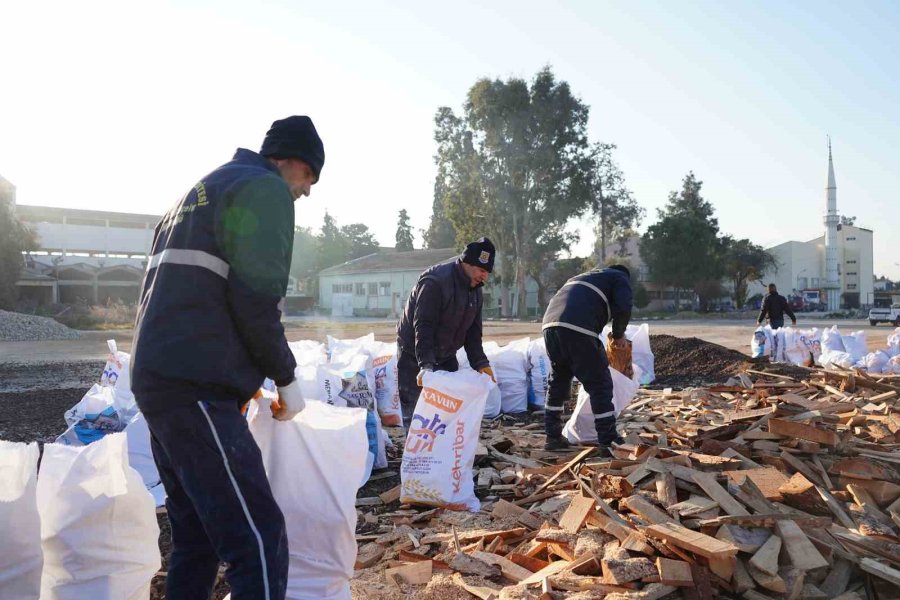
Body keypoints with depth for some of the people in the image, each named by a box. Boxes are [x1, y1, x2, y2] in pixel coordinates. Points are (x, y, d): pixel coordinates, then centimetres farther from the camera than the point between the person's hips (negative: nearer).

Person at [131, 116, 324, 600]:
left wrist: (243, 373, 25)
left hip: (157, 378, 10)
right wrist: (285, 377, -2)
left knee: (196, 538, 18)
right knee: (259, 542, -9)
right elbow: (256, 298, -16)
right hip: (194, 388, -10)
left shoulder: (200, 190, 25)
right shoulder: (265, 188, -4)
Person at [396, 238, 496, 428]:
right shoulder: (434, 282, -25)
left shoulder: (475, 290, 2)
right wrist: (425, 364, -38)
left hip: (445, 356, 8)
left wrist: (480, 362, -9)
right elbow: (423, 327, -30)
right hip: (415, 356, -7)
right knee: (415, 411, -3)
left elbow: (473, 331, 3)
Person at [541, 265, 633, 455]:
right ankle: (608, 442, 6)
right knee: (599, 384, 3)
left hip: (550, 324, 7)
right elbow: (623, 308, 0)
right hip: (577, 330, -7)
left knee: (557, 381, 21)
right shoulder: (620, 278, 19)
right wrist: (619, 335, 15)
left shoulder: (584, 276, 39)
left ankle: (553, 437, 26)